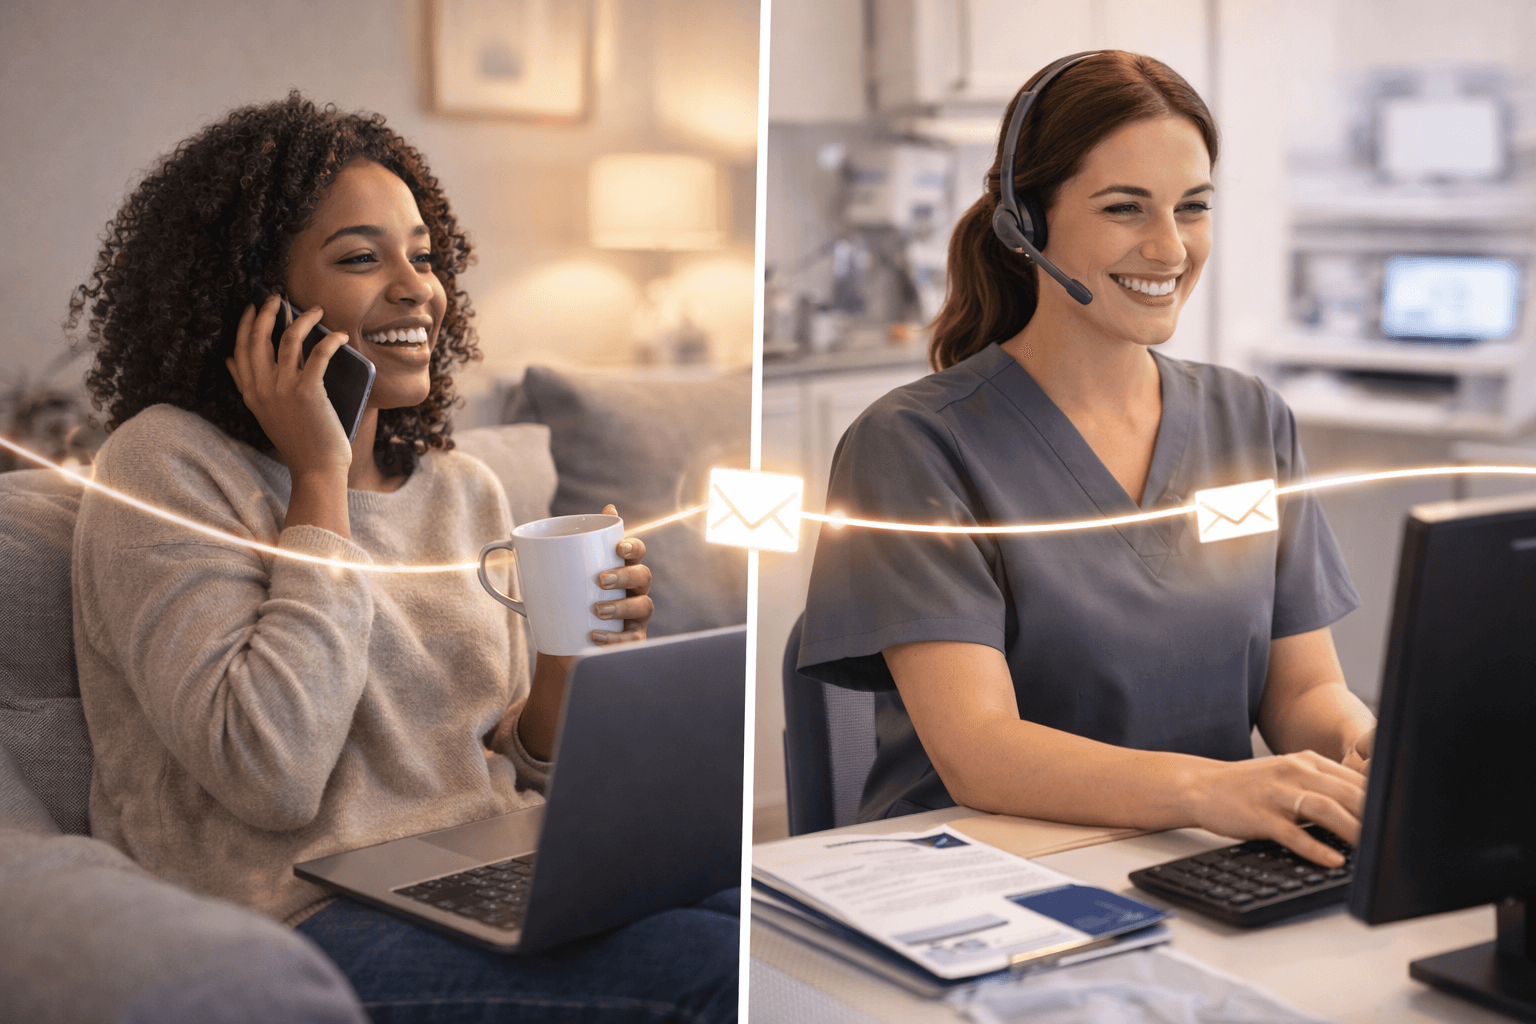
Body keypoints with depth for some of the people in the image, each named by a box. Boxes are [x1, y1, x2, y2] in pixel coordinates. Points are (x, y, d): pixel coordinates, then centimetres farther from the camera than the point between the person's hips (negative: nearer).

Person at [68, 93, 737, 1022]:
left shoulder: (465, 490, 15)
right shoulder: (166, 465, -4)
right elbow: (273, 778, -18)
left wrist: (570, 662, -6)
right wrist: (320, 476, -11)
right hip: (309, 918, -6)